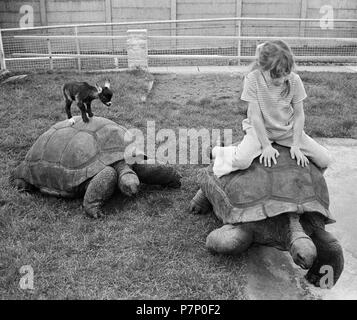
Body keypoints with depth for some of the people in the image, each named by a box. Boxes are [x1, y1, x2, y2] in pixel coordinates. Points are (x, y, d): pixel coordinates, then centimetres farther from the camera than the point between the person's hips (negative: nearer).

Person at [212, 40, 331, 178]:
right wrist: (266, 145, -21)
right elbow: (255, 116, -18)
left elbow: (299, 115, -7)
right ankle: (220, 151, 1)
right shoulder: (252, 79, -21)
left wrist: (296, 145, -14)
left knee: (325, 161, -5)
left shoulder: (294, 80, -13)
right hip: (260, 129, -3)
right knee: (241, 161, -32)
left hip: (288, 130, 3)